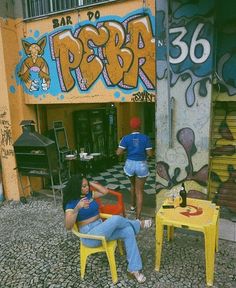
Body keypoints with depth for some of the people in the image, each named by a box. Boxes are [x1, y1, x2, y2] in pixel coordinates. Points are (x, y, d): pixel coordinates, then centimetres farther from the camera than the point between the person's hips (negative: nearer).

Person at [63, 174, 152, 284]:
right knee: (116, 219, -28)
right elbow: (68, 226, -25)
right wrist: (77, 208, -39)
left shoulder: (89, 194, 7)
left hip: (101, 229, 7)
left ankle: (134, 269, -8)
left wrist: (91, 183, 2)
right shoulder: (71, 203, -13)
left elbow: (105, 191, 8)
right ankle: (138, 224, 5)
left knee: (128, 231, -14)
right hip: (90, 235, -7)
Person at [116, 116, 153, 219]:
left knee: (133, 185, 29)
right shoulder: (145, 138, -10)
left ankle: (133, 205, 47)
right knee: (139, 191, 5)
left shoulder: (126, 138, -8)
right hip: (141, 165, -2)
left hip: (130, 164, 2)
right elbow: (150, 154, -9)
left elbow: (118, 153, -11)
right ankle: (138, 217, 4)